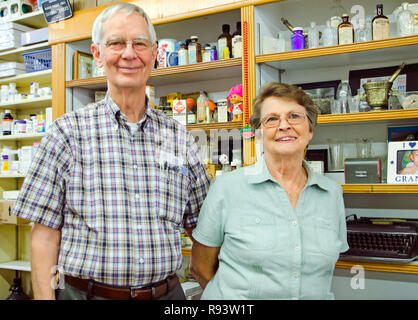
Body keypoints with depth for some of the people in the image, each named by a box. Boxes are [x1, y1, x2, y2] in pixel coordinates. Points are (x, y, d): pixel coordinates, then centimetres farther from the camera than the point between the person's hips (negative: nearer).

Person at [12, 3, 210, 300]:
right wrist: (45, 297, -10)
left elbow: (201, 226, 7)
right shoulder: (67, 132, -5)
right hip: (85, 291, -2)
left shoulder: (180, 138, 2)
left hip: (166, 292, 3)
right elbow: (46, 233, -6)